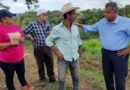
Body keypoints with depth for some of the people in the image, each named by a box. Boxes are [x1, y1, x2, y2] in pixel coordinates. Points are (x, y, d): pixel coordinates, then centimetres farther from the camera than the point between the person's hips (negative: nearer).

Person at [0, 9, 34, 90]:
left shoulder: (15, 26, 3)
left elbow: (22, 36, 14)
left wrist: (21, 39, -8)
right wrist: (11, 43, -25)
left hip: (19, 57, 7)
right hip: (7, 59, -7)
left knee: (21, 73, 23)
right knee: (9, 76, 12)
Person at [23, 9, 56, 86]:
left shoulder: (48, 23, 3)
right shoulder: (33, 25, -11)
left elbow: (51, 32, 17)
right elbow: (23, 32, -6)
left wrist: (50, 33, -5)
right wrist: (30, 37, -9)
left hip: (48, 47, 4)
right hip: (38, 49, -3)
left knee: (50, 63, 14)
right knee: (40, 65, 12)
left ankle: (52, 77, 36)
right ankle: (43, 79, 33)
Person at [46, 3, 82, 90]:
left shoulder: (75, 27, 1)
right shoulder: (57, 29, -13)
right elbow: (48, 40, -4)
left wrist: (79, 50, 11)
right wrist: (56, 52, -10)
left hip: (75, 58, 4)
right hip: (63, 59, -4)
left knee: (76, 78, 18)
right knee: (61, 79, 11)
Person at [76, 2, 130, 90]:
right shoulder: (102, 22, 3)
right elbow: (91, 28, 15)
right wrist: (80, 25, 4)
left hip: (120, 54, -5)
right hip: (106, 53, 5)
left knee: (120, 79, 4)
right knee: (107, 76, 18)